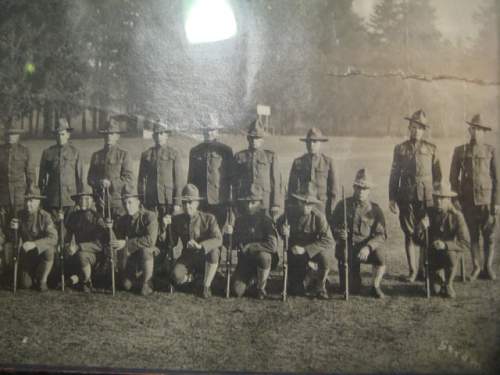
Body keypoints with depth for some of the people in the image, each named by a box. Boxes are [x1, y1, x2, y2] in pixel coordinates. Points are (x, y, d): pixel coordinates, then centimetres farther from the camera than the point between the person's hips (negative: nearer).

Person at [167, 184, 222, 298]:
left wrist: (200, 246, -40)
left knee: (214, 252, -37)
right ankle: (193, 275, 8)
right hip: (187, 258, 2)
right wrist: (167, 225, -16)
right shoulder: (177, 219, 0)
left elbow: (218, 240, -23)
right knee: (177, 277, -30)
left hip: (205, 258, -2)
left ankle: (206, 286, -17)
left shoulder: (208, 218, -9)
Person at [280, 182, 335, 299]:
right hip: (295, 253, 2)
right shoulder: (290, 213, -12)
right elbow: (279, 225, 7)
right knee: (296, 290, -3)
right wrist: (284, 232, -19)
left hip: (313, 250, -2)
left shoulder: (318, 216, -20)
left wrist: (306, 249, -32)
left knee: (325, 255, -36)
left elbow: (329, 241, -27)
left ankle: (321, 287, -11)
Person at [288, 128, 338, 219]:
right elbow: (292, 187, 7)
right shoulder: (298, 162, 5)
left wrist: (330, 209, 2)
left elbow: (333, 186, 6)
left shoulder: (328, 162, 3)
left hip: (322, 207, 0)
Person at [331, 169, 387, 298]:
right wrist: (338, 233, -21)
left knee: (379, 255, -34)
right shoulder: (343, 205, 1)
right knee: (352, 290, -3)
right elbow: (332, 226, 4)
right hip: (346, 248, 0)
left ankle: (376, 286, -8)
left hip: (366, 247, 0)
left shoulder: (374, 209, -2)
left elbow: (381, 235, -10)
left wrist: (368, 247, -28)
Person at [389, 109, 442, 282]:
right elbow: (394, 175, 10)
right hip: (406, 196, 0)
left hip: (426, 196, 0)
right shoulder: (400, 149, 10)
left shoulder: (431, 149, 9)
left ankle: (424, 270, 10)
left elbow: (437, 175, 11)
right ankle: (413, 271, 6)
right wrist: (392, 198, 5)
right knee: (409, 233, 0)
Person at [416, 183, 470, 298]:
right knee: (435, 290, -11)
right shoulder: (429, 213, -7)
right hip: (433, 254, 1)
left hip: (450, 251, -1)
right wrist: (421, 227, -30)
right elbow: (419, 239, -9)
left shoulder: (457, 216, -13)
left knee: (451, 254, -36)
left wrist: (445, 245, -35)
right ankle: (439, 281, 27)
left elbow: (465, 244, -19)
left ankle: (448, 284, -9)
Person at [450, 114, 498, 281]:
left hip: (486, 199, -1)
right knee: (473, 235, 6)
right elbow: (453, 177, 9)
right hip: (468, 199, 1)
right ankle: (476, 268, 15)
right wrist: (457, 199, 3)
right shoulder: (460, 151, 6)